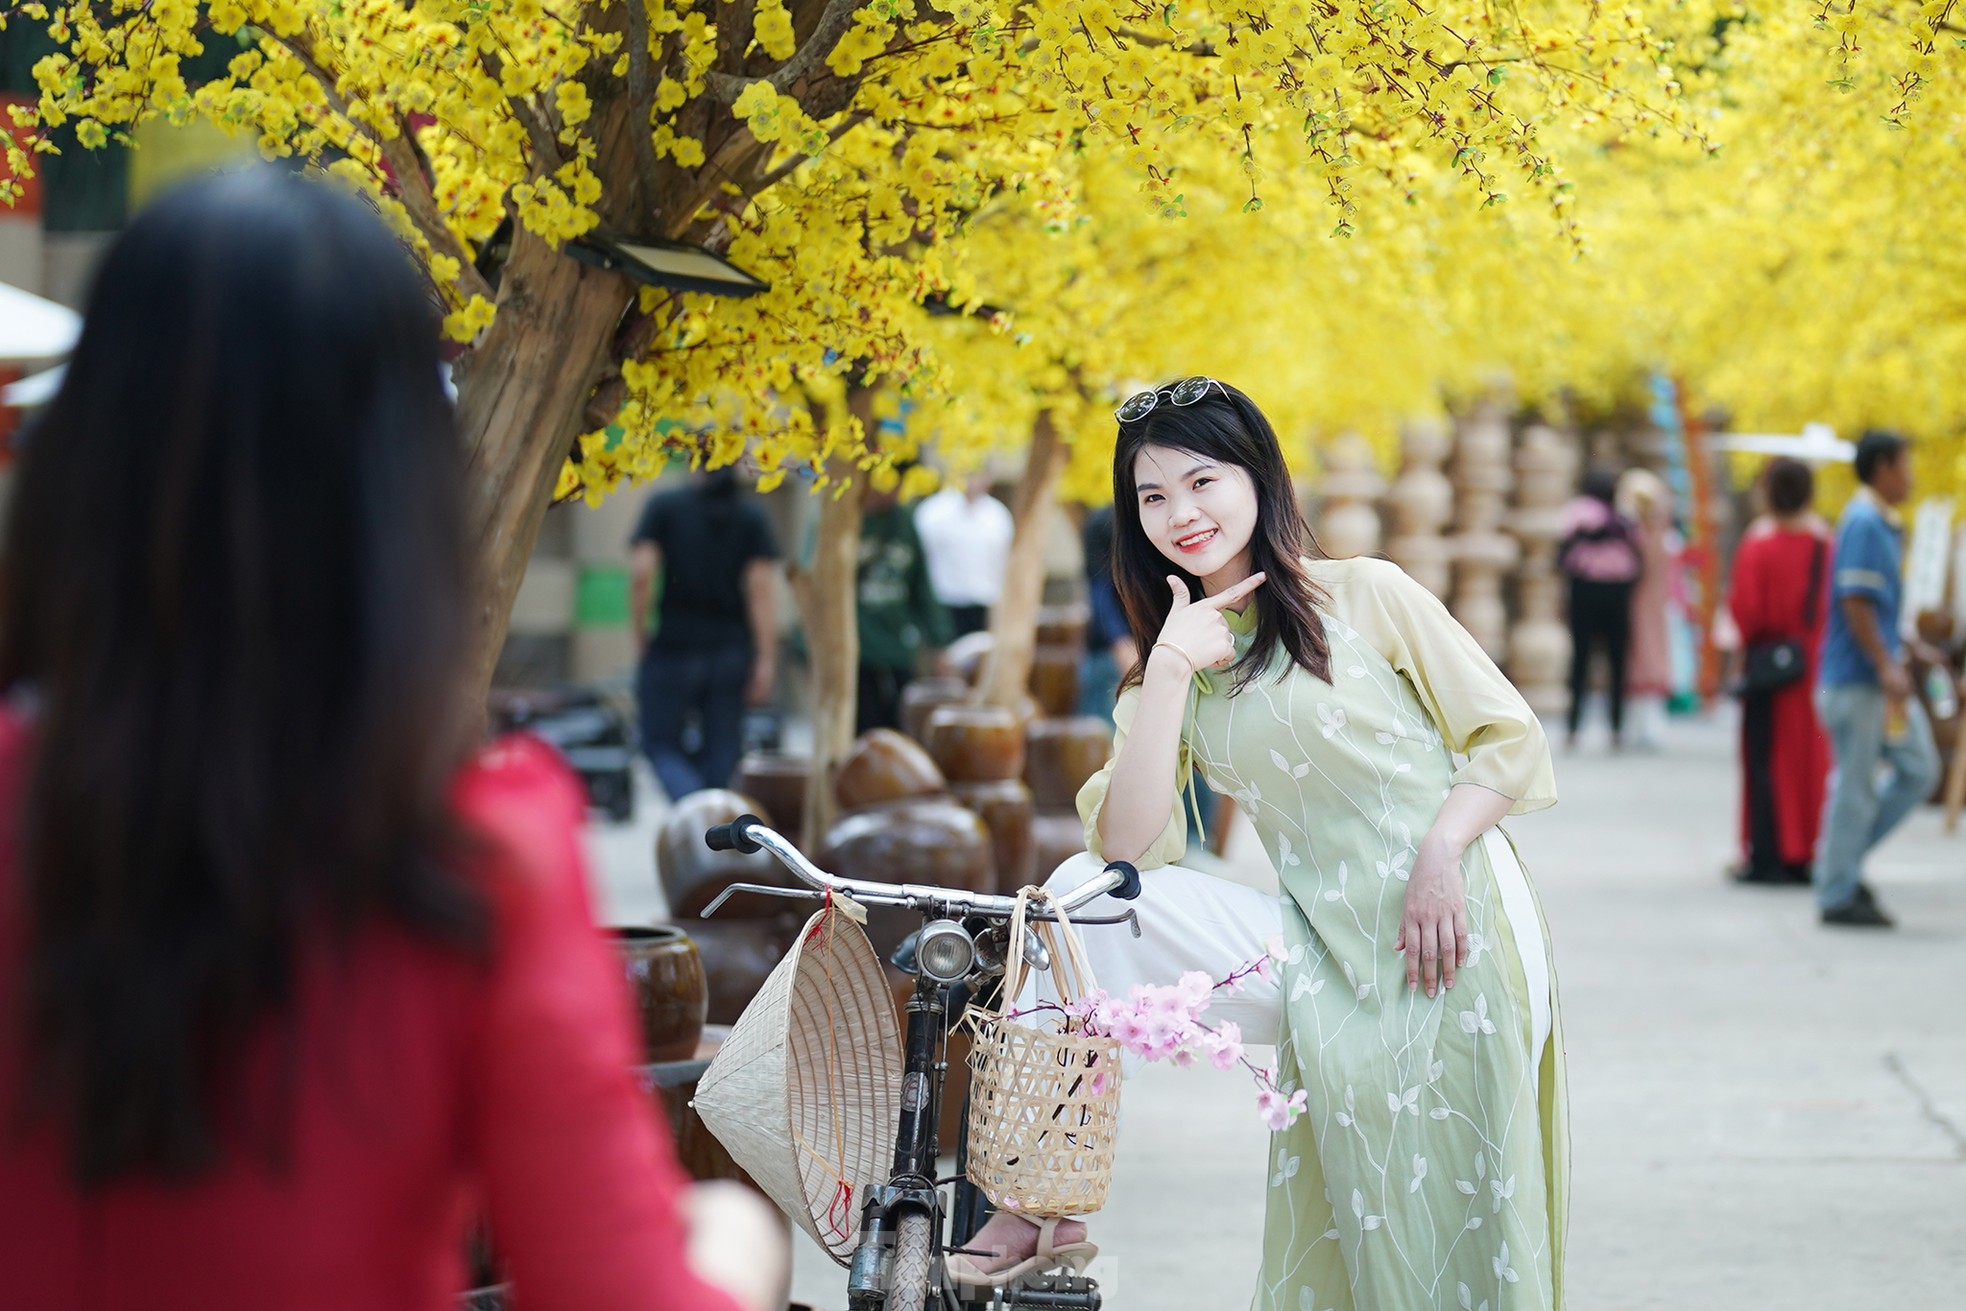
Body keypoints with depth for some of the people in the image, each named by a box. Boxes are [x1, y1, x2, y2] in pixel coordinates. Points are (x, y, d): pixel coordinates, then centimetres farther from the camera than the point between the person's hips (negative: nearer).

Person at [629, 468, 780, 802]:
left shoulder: (663, 506, -1)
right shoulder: (752, 515, 3)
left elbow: (641, 574, -10)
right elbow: (761, 588, -4)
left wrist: (641, 637, 0)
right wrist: (765, 660, -4)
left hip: (674, 647, -2)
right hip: (732, 649, 2)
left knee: (662, 744, 6)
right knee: (719, 751, 10)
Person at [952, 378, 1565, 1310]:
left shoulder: (1364, 596, 1)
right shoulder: (1175, 662, 11)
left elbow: (1508, 734, 2)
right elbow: (1127, 846, -4)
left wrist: (1440, 856, -14)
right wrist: (1168, 669, -10)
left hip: (1446, 933, -4)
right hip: (1324, 954, 4)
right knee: (1082, 893, -13)